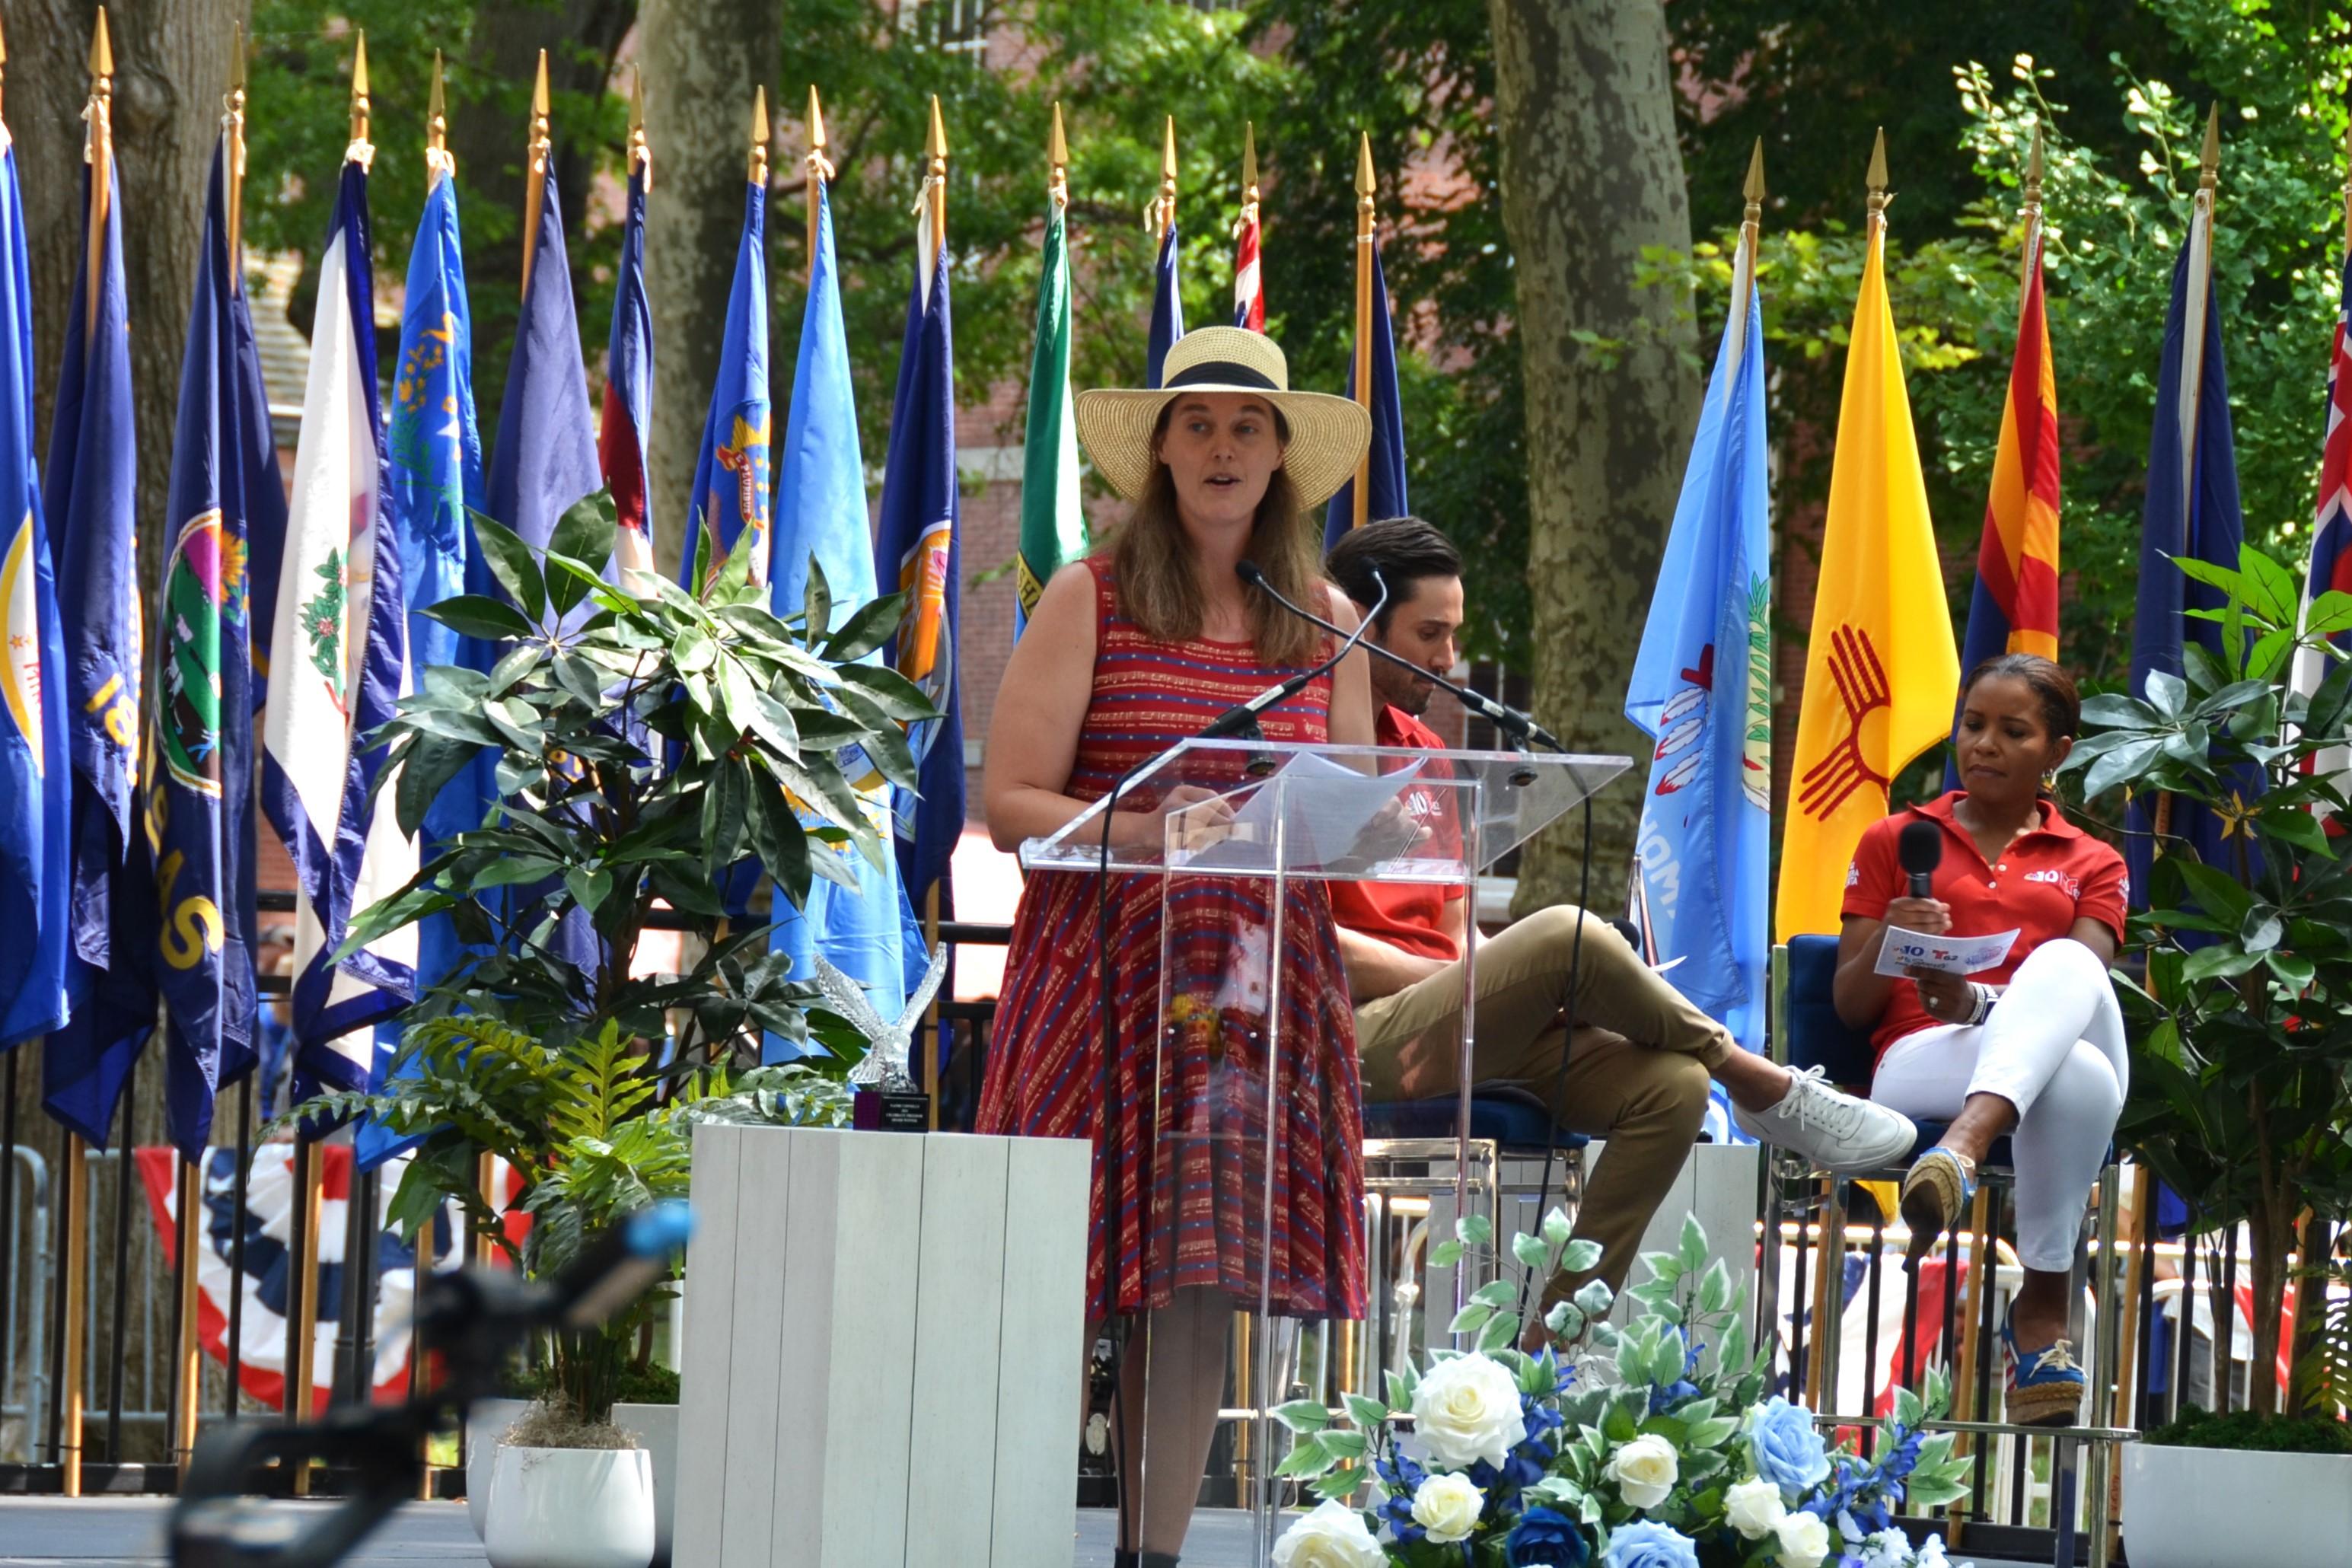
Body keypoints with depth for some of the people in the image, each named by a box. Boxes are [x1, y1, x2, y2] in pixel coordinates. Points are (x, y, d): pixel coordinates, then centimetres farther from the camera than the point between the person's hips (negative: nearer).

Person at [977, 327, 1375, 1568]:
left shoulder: (1327, 622, 12)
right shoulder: (1089, 601, 2)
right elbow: (1011, 805, -4)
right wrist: (1140, 831, -19)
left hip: (1260, 983, 3)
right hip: (1101, 968, -3)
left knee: (1204, 1280, -1)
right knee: (1062, 1285, -7)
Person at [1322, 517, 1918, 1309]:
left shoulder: (1423, 746, 23)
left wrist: (1479, 973, 0)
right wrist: (1443, 977, -10)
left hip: (1464, 1030, 9)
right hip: (1367, 1033, -9)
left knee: (1672, 1086, -15)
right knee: (1565, 936, -31)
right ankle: (1762, 1086, -9)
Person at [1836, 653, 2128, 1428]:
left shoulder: (2090, 864, 24)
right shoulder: (1897, 841, 24)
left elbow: (2076, 983, 3)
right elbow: (1849, 1006, 16)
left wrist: (1978, 1002, -19)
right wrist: (1887, 948, -9)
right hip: (1920, 1059, -1)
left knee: (2063, 961, -40)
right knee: (2078, 1072, -40)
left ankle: (1961, 1154, -61)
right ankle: (2043, 1307, -45)